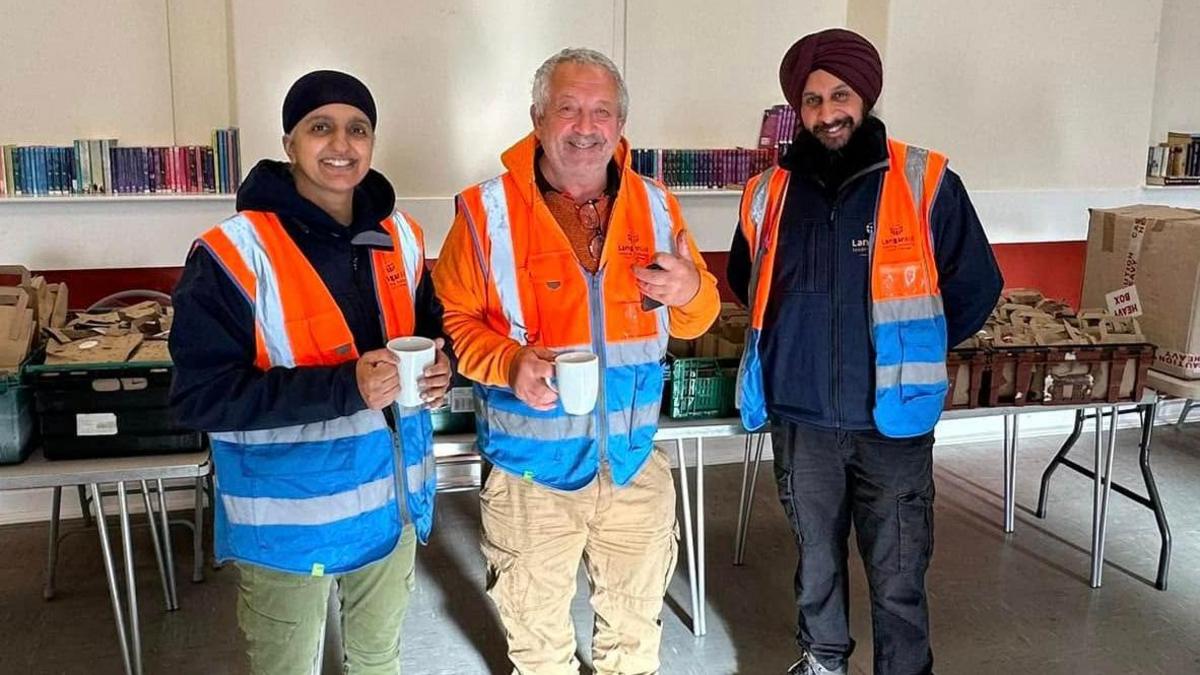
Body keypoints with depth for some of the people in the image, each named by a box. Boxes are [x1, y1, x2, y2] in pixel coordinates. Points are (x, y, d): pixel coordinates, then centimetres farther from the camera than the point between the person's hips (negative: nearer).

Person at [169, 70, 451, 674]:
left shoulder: (399, 237, 0)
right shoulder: (233, 255, -17)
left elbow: (431, 327, 14)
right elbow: (200, 396, -20)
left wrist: (440, 367, -10)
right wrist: (345, 387, -29)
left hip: (391, 503, 5)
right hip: (289, 518, -4)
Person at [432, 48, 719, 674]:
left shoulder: (655, 205, 0)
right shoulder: (487, 210, -11)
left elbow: (692, 321, 7)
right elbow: (455, 318, -7)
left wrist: (691, 290, -16)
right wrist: (509, 364, -25)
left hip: (635, 463, 3)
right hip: (531, 468, -2)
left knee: (636, 612, 25)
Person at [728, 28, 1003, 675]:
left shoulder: (926, 184, -7)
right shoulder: (769, 194, 0)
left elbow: (976, 286, 2)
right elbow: (745, 282, 19)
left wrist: (910, 349, 6)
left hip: (891, 421, -3)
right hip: (799, 419, 3)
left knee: (898, 579, 7)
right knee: (816, 556, 21)